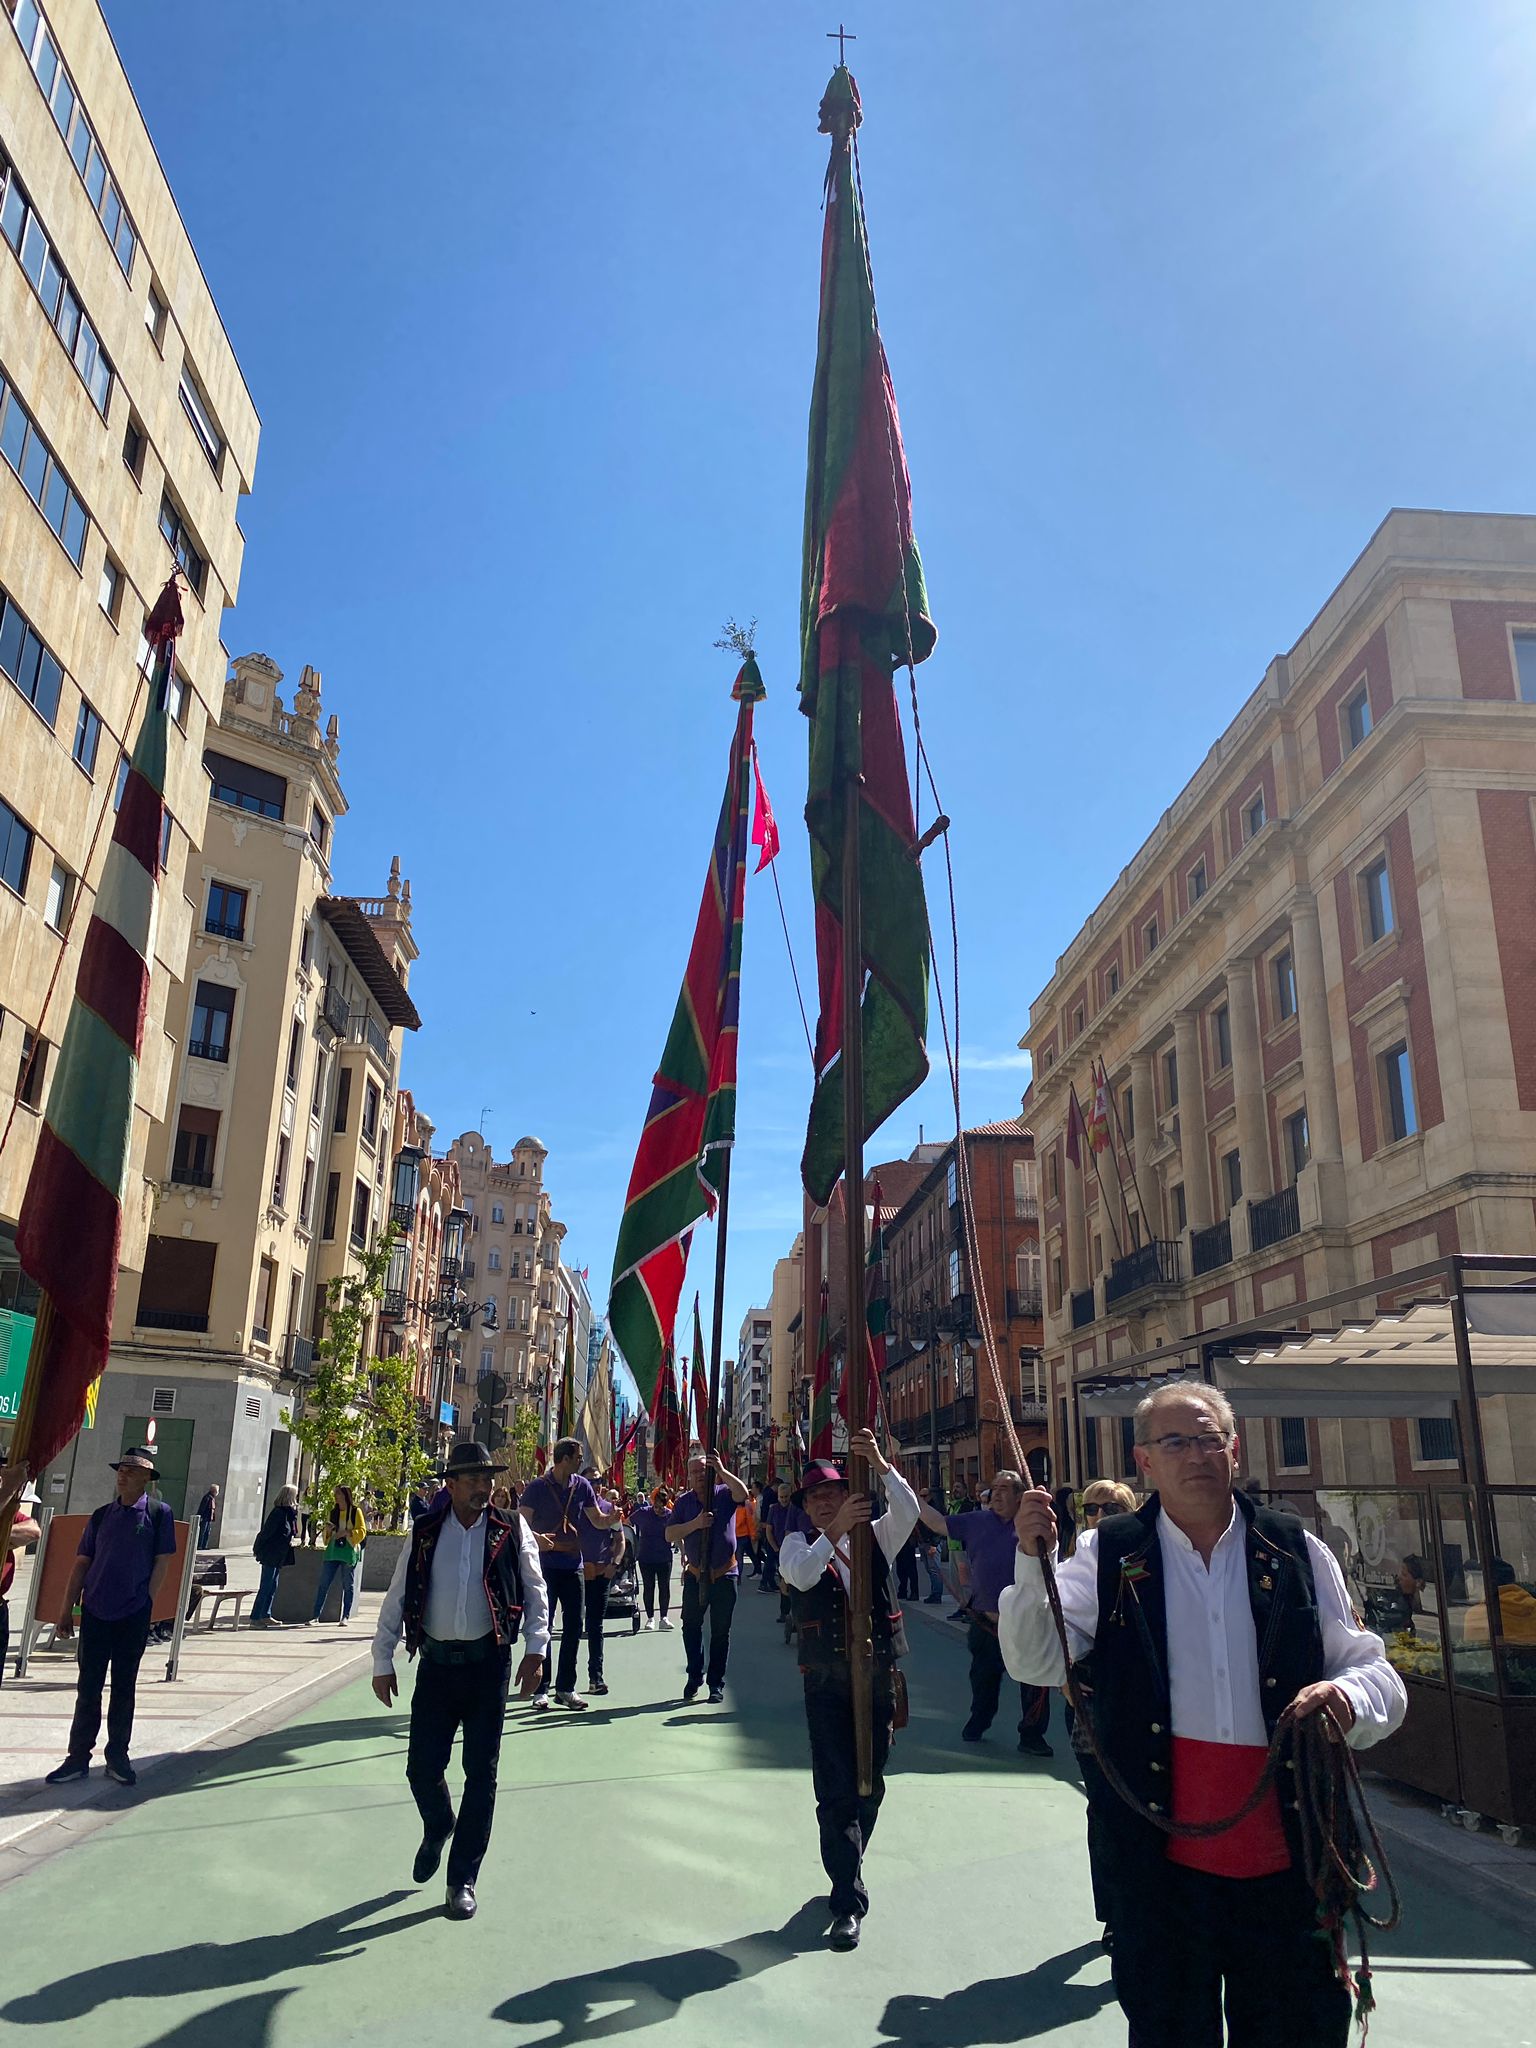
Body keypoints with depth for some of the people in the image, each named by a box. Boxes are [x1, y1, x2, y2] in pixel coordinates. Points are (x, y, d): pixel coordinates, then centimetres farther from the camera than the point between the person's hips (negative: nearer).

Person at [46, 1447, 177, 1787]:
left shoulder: (158, 1513, -3)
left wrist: (146, 1605, -6)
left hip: (133, 1617, -3)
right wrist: (66, 1610, 6)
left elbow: (162, 1562, -2)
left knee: (124, 1688, 8)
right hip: (95, 1613, 3)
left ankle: (117, 1756, 20)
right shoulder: (102, 1516, 6)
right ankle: (78, 1757, 19)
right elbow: (81, 1564, 9)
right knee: (88, 1688, 8)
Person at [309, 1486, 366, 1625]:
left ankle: (346, 1616, 11)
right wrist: (328, 1529, 0)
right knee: (323, 1584, 2)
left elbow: (362, 1531, -6)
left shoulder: (355, 1512, -2)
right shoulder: (333, 1512, 13)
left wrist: (347, 1532, -19)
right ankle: (315, 1615, 7)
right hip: (332, 1551, 4)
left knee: (348, 1585, 4)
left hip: (349, 1552, -4)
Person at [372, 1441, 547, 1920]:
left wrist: (535, 1649, -8)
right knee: (422, 1767, 6)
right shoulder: (424, 1533, 2)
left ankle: (463, 1880, 19)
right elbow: (396, 1600, 6)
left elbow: (535, 1591, 1)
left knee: (481, 1773, 4)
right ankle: (438, 1830, 40)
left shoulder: (511, 1530, -2)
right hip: (436, 1664, 1)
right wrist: (382, 1661, 4)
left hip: (488, 1664, -1)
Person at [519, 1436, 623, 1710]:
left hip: (573, 1564, 4)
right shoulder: (537, 1488, -7)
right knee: (543, 1626, 0)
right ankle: (541, 1689, 8)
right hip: (544, 1563, -4)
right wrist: (536, 1537, -33)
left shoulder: (582, 1486, 6)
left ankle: (565, 1688, 15)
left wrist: (611, 1517, -13)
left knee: (575, 1624, 5)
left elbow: (597, 1520, 10)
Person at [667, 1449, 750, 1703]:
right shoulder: (684, 1501, 3)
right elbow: (670, 1534, -4)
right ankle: (694, 1677, 23)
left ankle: (716, 1683, 16)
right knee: (691, 1627, 8)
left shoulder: (724, 1494, -4)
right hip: (695, 1575, 2)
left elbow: (742, 1493, -27)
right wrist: (695, 1524, -18)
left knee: (721, 1632, 5)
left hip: (724, 1574, -2)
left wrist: (721, 1470, -36)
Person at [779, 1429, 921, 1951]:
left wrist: (880, 1465, -31)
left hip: (878, 1677, 2)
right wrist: (836, 1530, -36)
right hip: (826, 1682, -2)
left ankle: (847, 1868, 36)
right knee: (836, 1789, -6)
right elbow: (801, 1575, -21)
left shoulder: (875, 1536, 6)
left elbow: (908, 1512, -15)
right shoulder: (798, 1543, 2)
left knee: (870, 1784, 14)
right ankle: (848, 1901, 2)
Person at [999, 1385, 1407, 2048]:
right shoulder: (1108, 1554, -1)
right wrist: (1032, 1560, -25)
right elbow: (1036, 1662, -8)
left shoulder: (1296, 1552, 2)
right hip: (1162, 1859, -1)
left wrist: (1349, 1696, -19)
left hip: (1288, 1862, 1)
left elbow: (1379, 1676, 4)